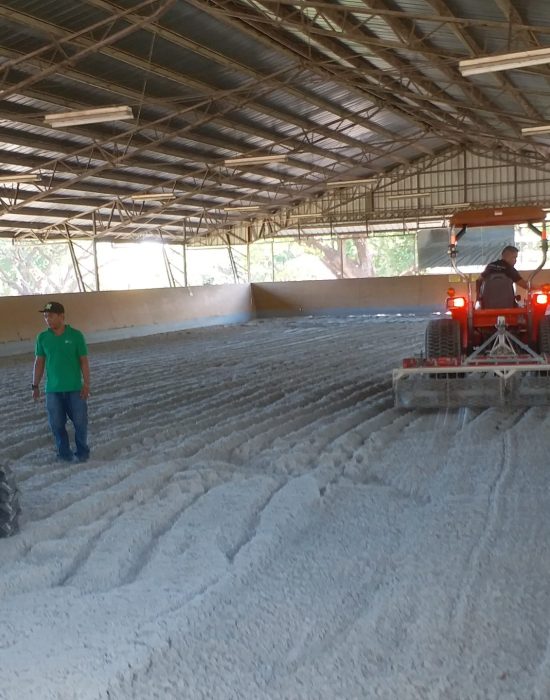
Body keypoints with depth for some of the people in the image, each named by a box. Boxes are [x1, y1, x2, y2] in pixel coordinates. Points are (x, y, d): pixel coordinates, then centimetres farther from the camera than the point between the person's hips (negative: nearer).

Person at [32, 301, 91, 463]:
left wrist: (86, 384, -7)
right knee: (57, 424, 6)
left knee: (80, 422, 5)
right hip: (53, 389, 2)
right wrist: (35, 386, 5)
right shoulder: (42, 337, -1)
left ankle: (82, 452, 23)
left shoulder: (76, 335, -7)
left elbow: (84, 361, -4)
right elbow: (39, 362, 5)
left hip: (75, 388, -2)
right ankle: (64, 453, 22)